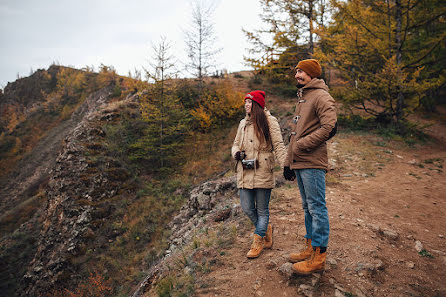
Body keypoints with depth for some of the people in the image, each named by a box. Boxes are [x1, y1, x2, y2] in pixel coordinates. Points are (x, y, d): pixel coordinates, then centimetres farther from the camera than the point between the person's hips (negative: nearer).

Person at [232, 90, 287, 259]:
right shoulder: (243, 123, 17)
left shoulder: (269, 121, -1)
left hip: (262, 172, -5)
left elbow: (278, 145, -5)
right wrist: (236, 152, 0)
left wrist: (285, 165, -17)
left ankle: (258, 241, 18)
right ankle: (266, 229, 31)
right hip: (244, 173, 6)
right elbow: (236, 143, 24)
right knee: (247, 208, 5)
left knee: (262, 209, 3)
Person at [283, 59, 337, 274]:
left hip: (312, 163, -10)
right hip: (300, 163, 10)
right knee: (307, 207, 16)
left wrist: (301, 145, -15)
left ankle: (319, 257, 6)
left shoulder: (321, 97, -8)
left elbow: (329, 128, -21)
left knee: (317, 208, -3)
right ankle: (310, 248, 28)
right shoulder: (302, 98, 22)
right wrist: (288, 162, 19)